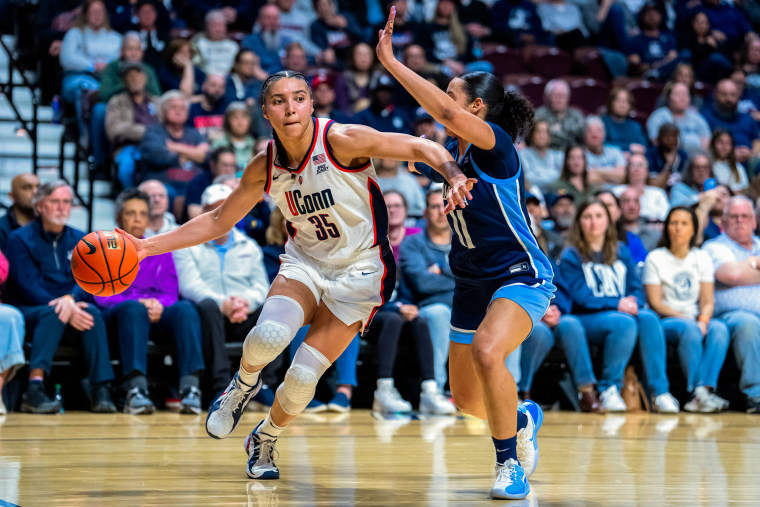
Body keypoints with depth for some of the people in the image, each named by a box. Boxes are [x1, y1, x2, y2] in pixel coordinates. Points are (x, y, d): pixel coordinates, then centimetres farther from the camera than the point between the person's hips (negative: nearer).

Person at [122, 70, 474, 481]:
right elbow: (218, 221, 7)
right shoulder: (264, 168, -6)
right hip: (304, 263, 3)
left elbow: (421, 147, -17)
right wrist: (148, 247, 1)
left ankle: (266, 438, 21)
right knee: (269, 334, -29)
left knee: (303, 376, -11)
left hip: (359, 272, -3)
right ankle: (244, 383, 7)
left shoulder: (341, 140, -20)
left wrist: (454, 175, -37)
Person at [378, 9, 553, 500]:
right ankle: (523, 417, 45)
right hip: (472, 282, 9)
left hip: (520, 275, -8)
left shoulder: (496, 144, -18)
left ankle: (510, 465, -19)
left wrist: (393, 64, -34)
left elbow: (449, 115, -38)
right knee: (465, 398, 12)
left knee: (486, 352, -35)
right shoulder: (451, 152, 5)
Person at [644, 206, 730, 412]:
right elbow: (655, 303, -4)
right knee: (690, 329, -36)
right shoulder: (655, 258, 4)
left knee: (719, 328, -30)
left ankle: (705, 390, -45)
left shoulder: (702, 258, 15)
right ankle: (696, 393, -42)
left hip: (696, 319, 3)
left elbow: (707, 301, 6)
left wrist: (703, 320, -16)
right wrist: (684, 318, -17)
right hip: (665, 322, -3)